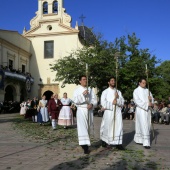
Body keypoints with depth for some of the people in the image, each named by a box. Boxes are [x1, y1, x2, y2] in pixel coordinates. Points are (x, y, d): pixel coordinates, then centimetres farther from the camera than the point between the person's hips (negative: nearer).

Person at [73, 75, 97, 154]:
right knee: (83, 128, -13)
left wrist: (92, 104, -13)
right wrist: (82, 94, -20)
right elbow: (75, 100, -10)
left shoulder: (90, 90, 11)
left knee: (88, 128, 10)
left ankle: (85, 143, 27)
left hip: (89, 111, 4)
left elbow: (95, 100, 7)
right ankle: (85, 146, -16)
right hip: (81, 110, -4)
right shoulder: (77, 90, 3)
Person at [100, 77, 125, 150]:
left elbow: (122, 103, 7)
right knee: (107, 127, 4)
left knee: (118, 127, -4)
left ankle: (118, 143, 0)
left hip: (118, 112, 3)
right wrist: (112, 103, -10)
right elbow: (103, 103, -5)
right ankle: (104, 140, 25)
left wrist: (118, 98, -10)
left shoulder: (118, 92, 15)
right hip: (108, 112, -3)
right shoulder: (105, 92, 4)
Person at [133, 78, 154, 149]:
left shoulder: (147, 90, 15)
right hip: (140, 109, -6)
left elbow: (152, 99, 16)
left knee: (147, 126, 7)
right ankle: (146, 143, -11)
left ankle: (138, 140, 19)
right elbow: (137, 101, -11)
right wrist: (147, 104, -18)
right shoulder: (136, 91, -2)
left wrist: (151, 99, -9)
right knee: (143, 126, -11)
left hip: (147, 110, 6)